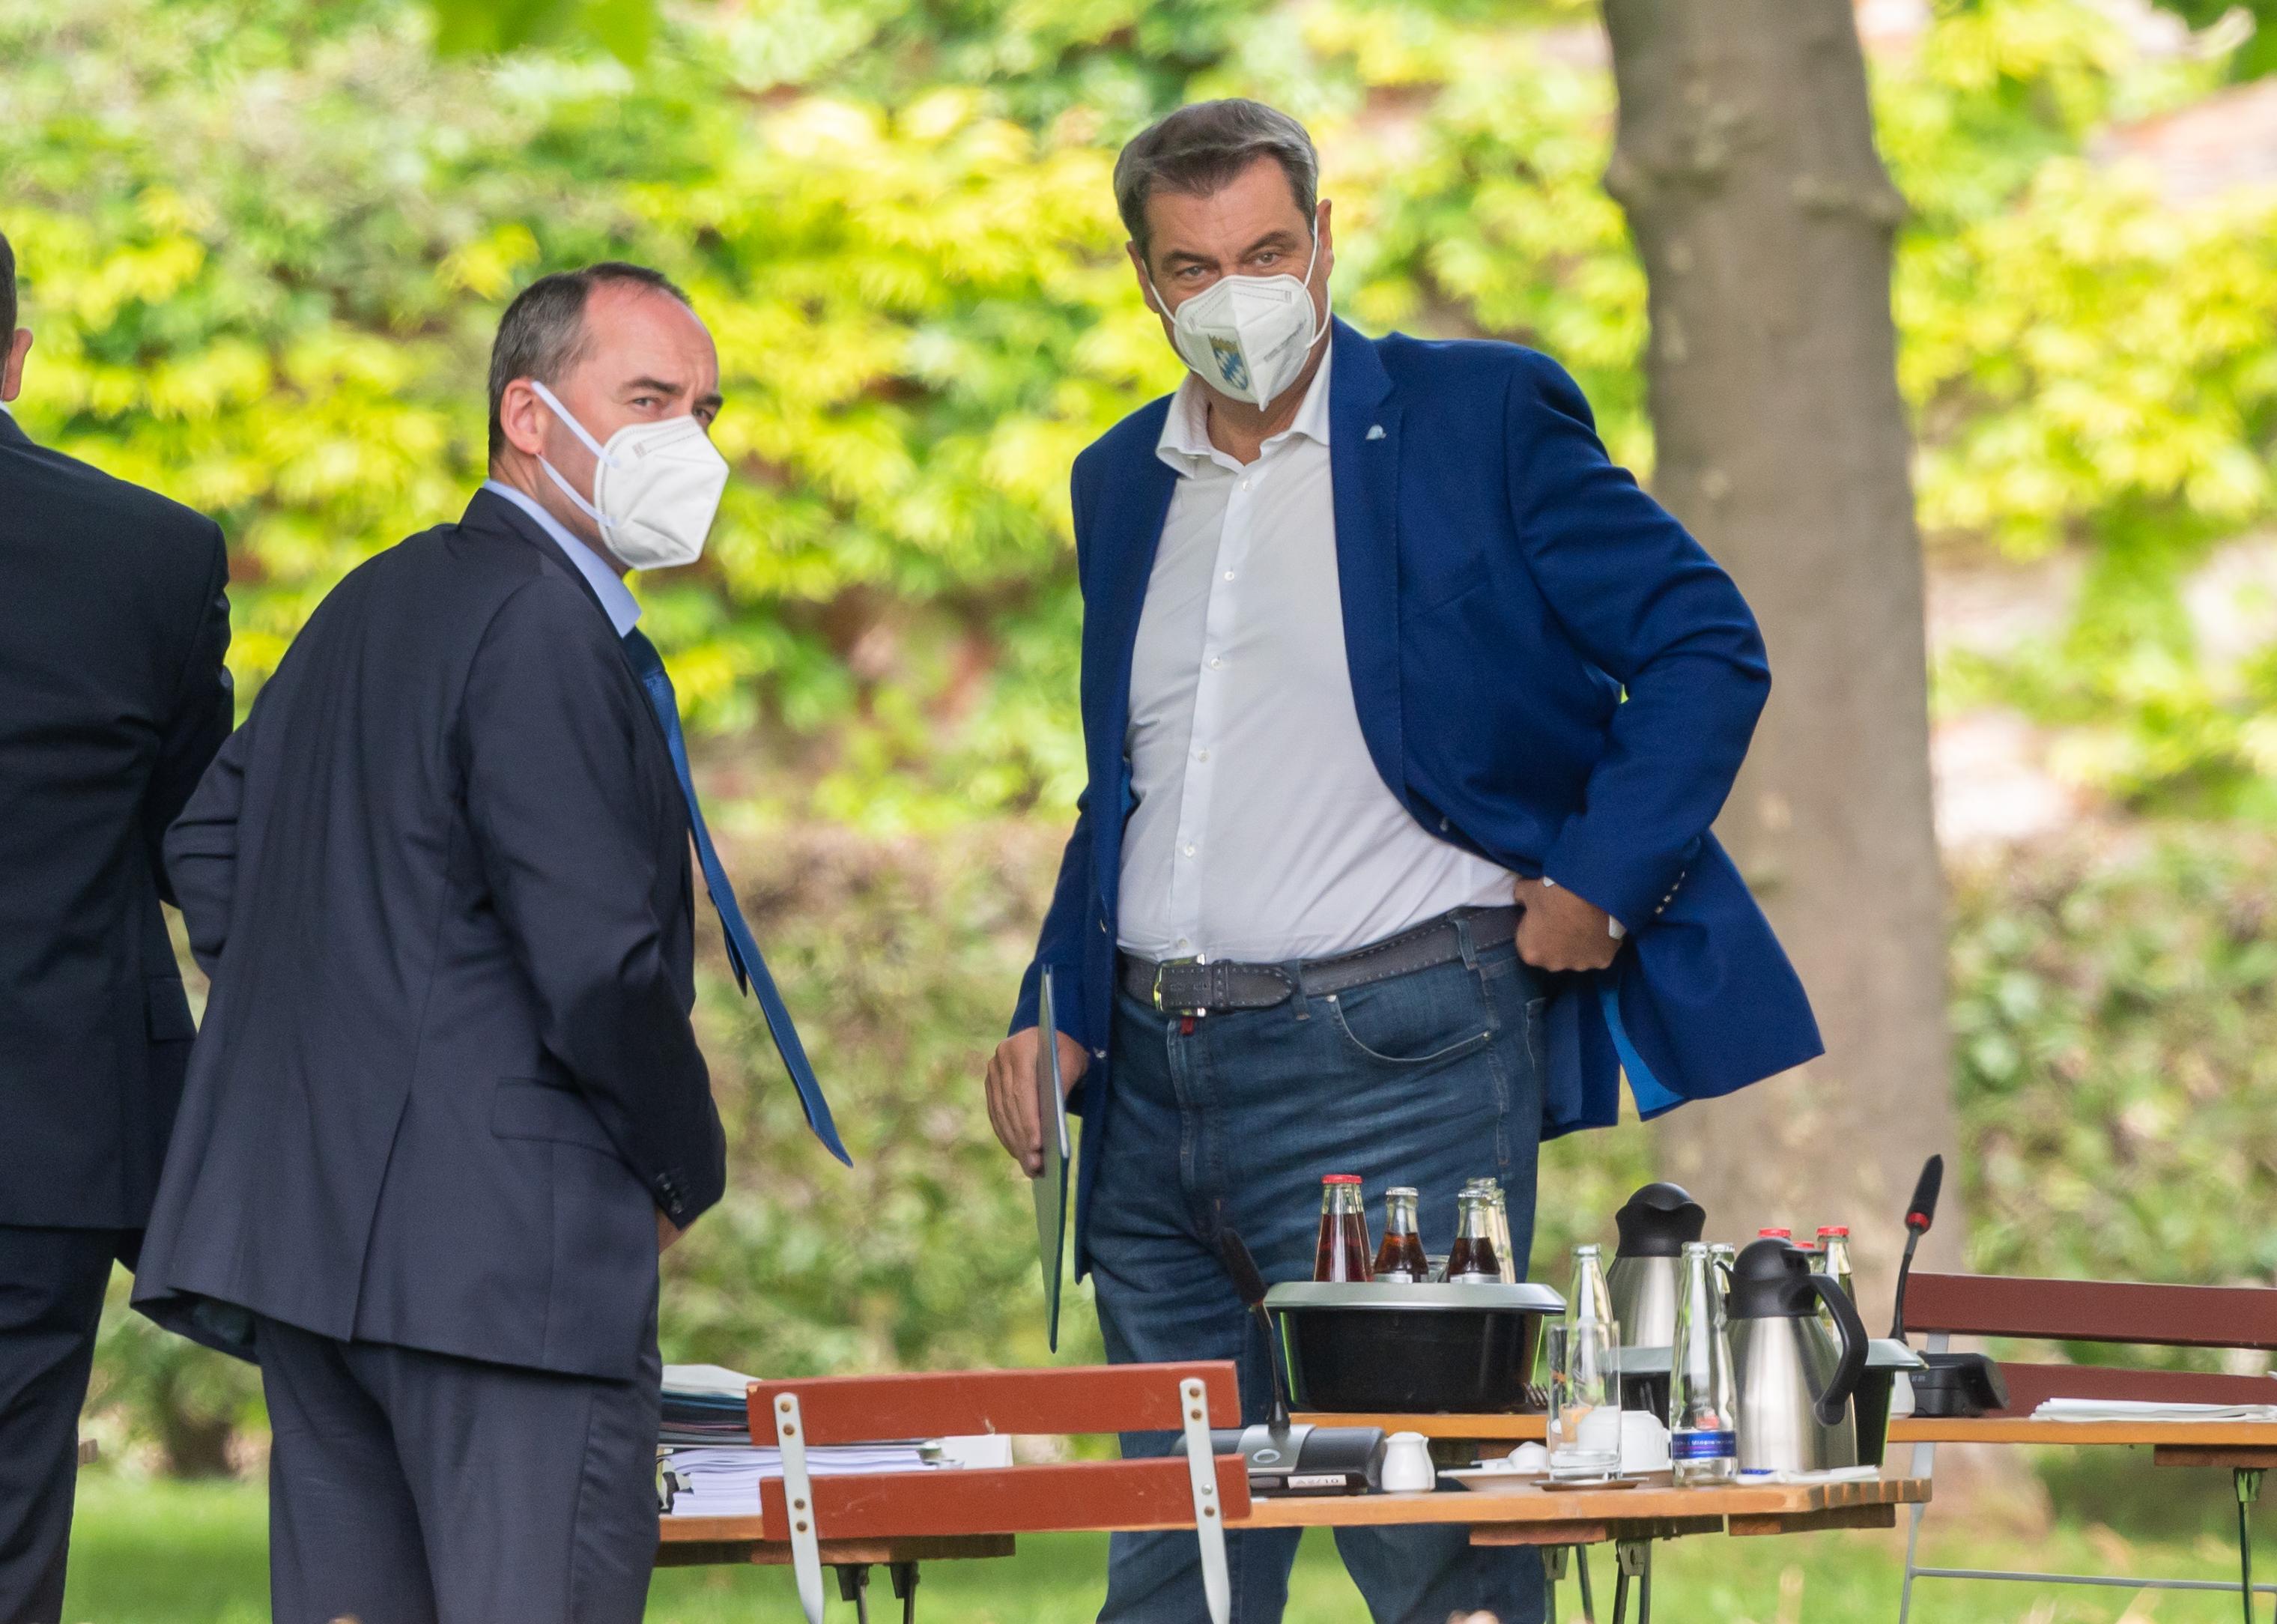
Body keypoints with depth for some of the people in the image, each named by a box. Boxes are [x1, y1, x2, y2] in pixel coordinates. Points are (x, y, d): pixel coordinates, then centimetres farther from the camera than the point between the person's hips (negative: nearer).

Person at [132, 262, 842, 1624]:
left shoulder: (370, 604, 17)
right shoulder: (547, 629, -13)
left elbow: (210, 837, 26)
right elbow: (600, 963, -17)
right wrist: (686, 1169, -1)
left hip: (306, 1219, 10)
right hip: (510, 1248, -10)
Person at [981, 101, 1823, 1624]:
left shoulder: (1482, 416, -1)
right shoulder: (1123, 482, 16)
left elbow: (1708, 647, -2)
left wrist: (1602, 883, -9)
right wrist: (1057, 1012, 11)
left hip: (1390, 1055, -6)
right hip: (1157, 1081, 6)